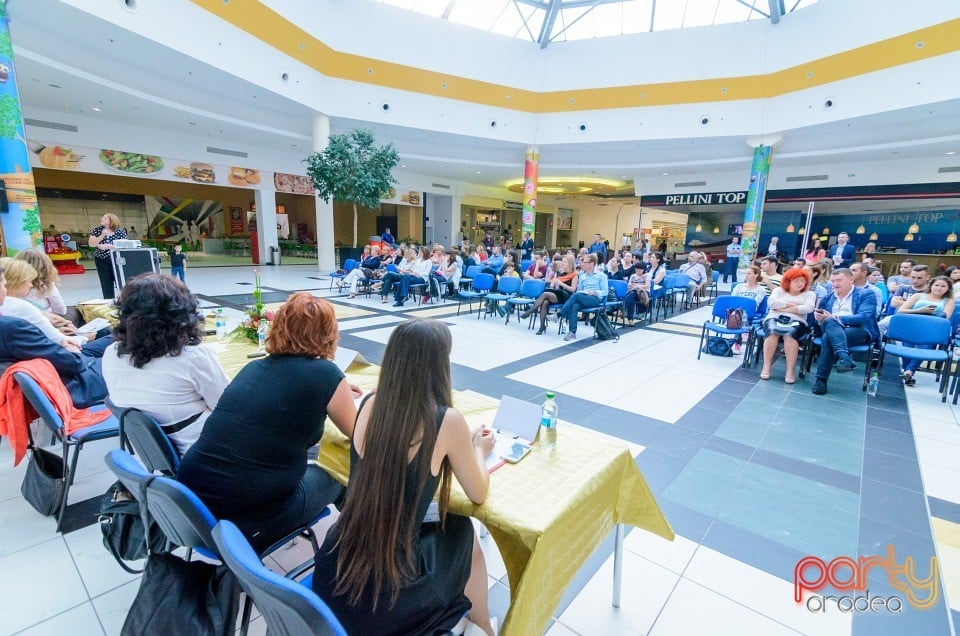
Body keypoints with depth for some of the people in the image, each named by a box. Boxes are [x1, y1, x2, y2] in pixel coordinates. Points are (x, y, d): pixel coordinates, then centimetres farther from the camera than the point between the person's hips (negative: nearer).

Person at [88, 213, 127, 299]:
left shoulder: (120, 231, -3)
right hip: (102, 260, 2)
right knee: (106, 284, 2)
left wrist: (107, 246, -16)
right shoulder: (97, 230, 3)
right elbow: (91, 244, -3)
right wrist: (102, 236, -16)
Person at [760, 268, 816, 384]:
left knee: (790, 334, -37)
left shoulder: (810, 294, 19)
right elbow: (771, 303, 0)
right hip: (774, 318, 0)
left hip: (796, 322, 0)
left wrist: (783, 308, -5)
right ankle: (766, 367, -33)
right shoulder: (779, 290, 21)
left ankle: (790, 371, -36)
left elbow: (808, 308, -3)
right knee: (772, 331, -36)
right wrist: (792, 305, -3)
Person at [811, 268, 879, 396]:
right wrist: (819, 319, -5)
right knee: (829, 322, -35)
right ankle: (844, 358, -51)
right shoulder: (827, 297, 25)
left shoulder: (866, 294, 10)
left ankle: (822, 379, -37)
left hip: (859, 332, -3)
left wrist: (834, 317, -17)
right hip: (831, 329, 4)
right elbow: (817, 318, 21)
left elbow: (863, 317, -8)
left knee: (828, 338, -36)